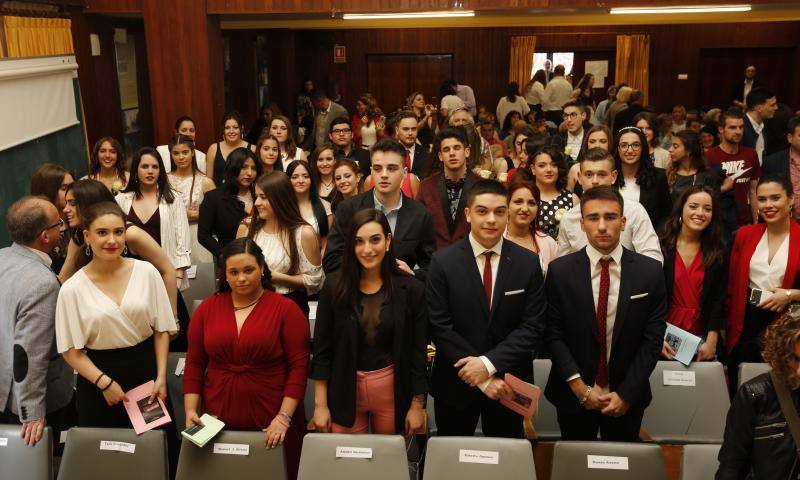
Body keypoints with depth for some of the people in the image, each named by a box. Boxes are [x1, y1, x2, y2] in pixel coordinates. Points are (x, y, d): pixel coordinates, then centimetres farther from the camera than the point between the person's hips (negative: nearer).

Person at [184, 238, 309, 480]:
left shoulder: (286, 309, -6)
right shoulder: (207, 308, 5)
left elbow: (298, 367, -8)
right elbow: (194, 364, 8)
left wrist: (284, 417, -14)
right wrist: (191, 410, -1)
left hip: (272, 424, -2)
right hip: (217, 420, 3)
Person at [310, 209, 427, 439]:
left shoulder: (412, 289, -6)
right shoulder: (335, 287, -4)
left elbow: (418, 352, -3)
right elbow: (322, 349, -1)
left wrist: (417, 406, -3)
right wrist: (320, 405, -3)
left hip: (393, 391, 0)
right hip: (344, 391, 1)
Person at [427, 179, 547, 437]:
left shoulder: (529, 263, -4)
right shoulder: (443, 261, -8)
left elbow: (533, 326, -6)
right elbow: (440, 327, -11)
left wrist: (490, 363, -17)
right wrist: (484, 378, -14)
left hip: (508, 384, 1)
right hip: (456, 382, -1)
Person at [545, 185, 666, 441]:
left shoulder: (650, 271, -6)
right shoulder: (560, 270, -8)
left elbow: (653, 338, -6)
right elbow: (554, 334, -6)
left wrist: (626, 394, -10)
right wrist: (579, 387, -12)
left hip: (627, 398, 1)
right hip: (573, 396, 0)